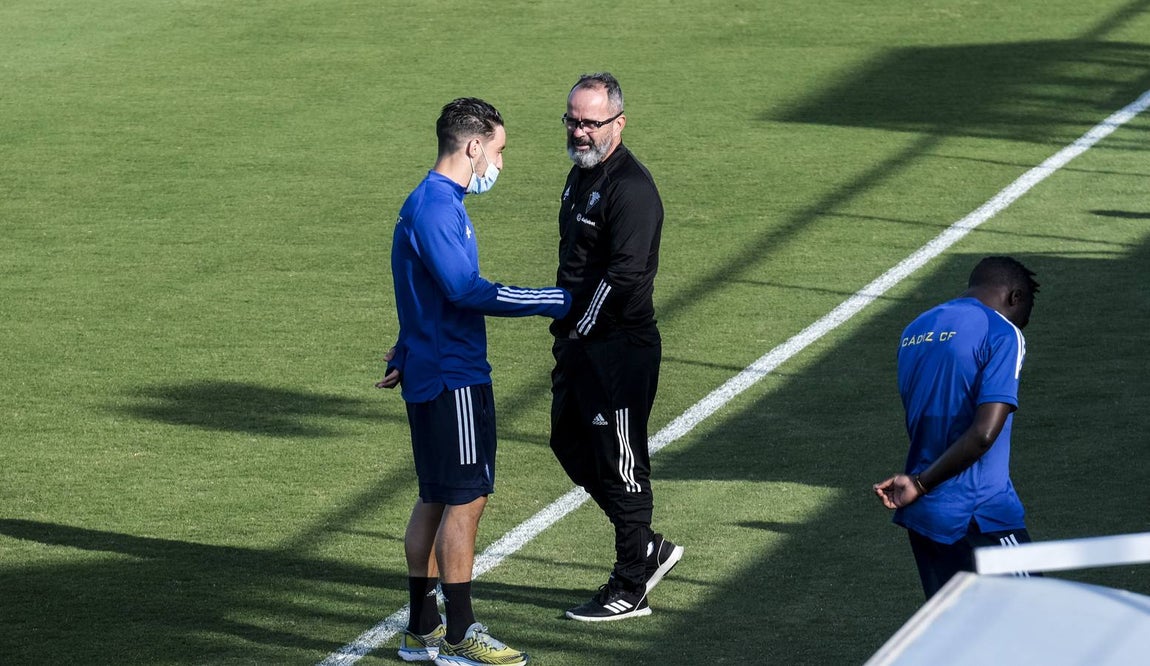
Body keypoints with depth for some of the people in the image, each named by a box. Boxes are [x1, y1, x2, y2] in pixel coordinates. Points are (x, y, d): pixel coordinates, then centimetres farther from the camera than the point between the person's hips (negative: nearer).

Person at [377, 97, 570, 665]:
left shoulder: (434, 203, 15)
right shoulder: (436, 207, -18)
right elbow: (467, 291, -26)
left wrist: (406, 355, 34)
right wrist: (560, 301, -23)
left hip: (434, 375, 11)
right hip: (452, 379, -11)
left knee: (436, 500, 13)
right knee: (465, 500, -6)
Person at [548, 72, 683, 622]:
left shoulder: (631, 187, -18)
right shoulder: (581, 175, 13)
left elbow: (625, 274, -25)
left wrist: (580, 329, -17)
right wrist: (565, 330, 14)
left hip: (619, 349, -10)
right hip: (578, 345, 10)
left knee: (620, 463, -1)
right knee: (570, 445, 18)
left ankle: (630, 591, 9)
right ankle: (647, 549, 30)